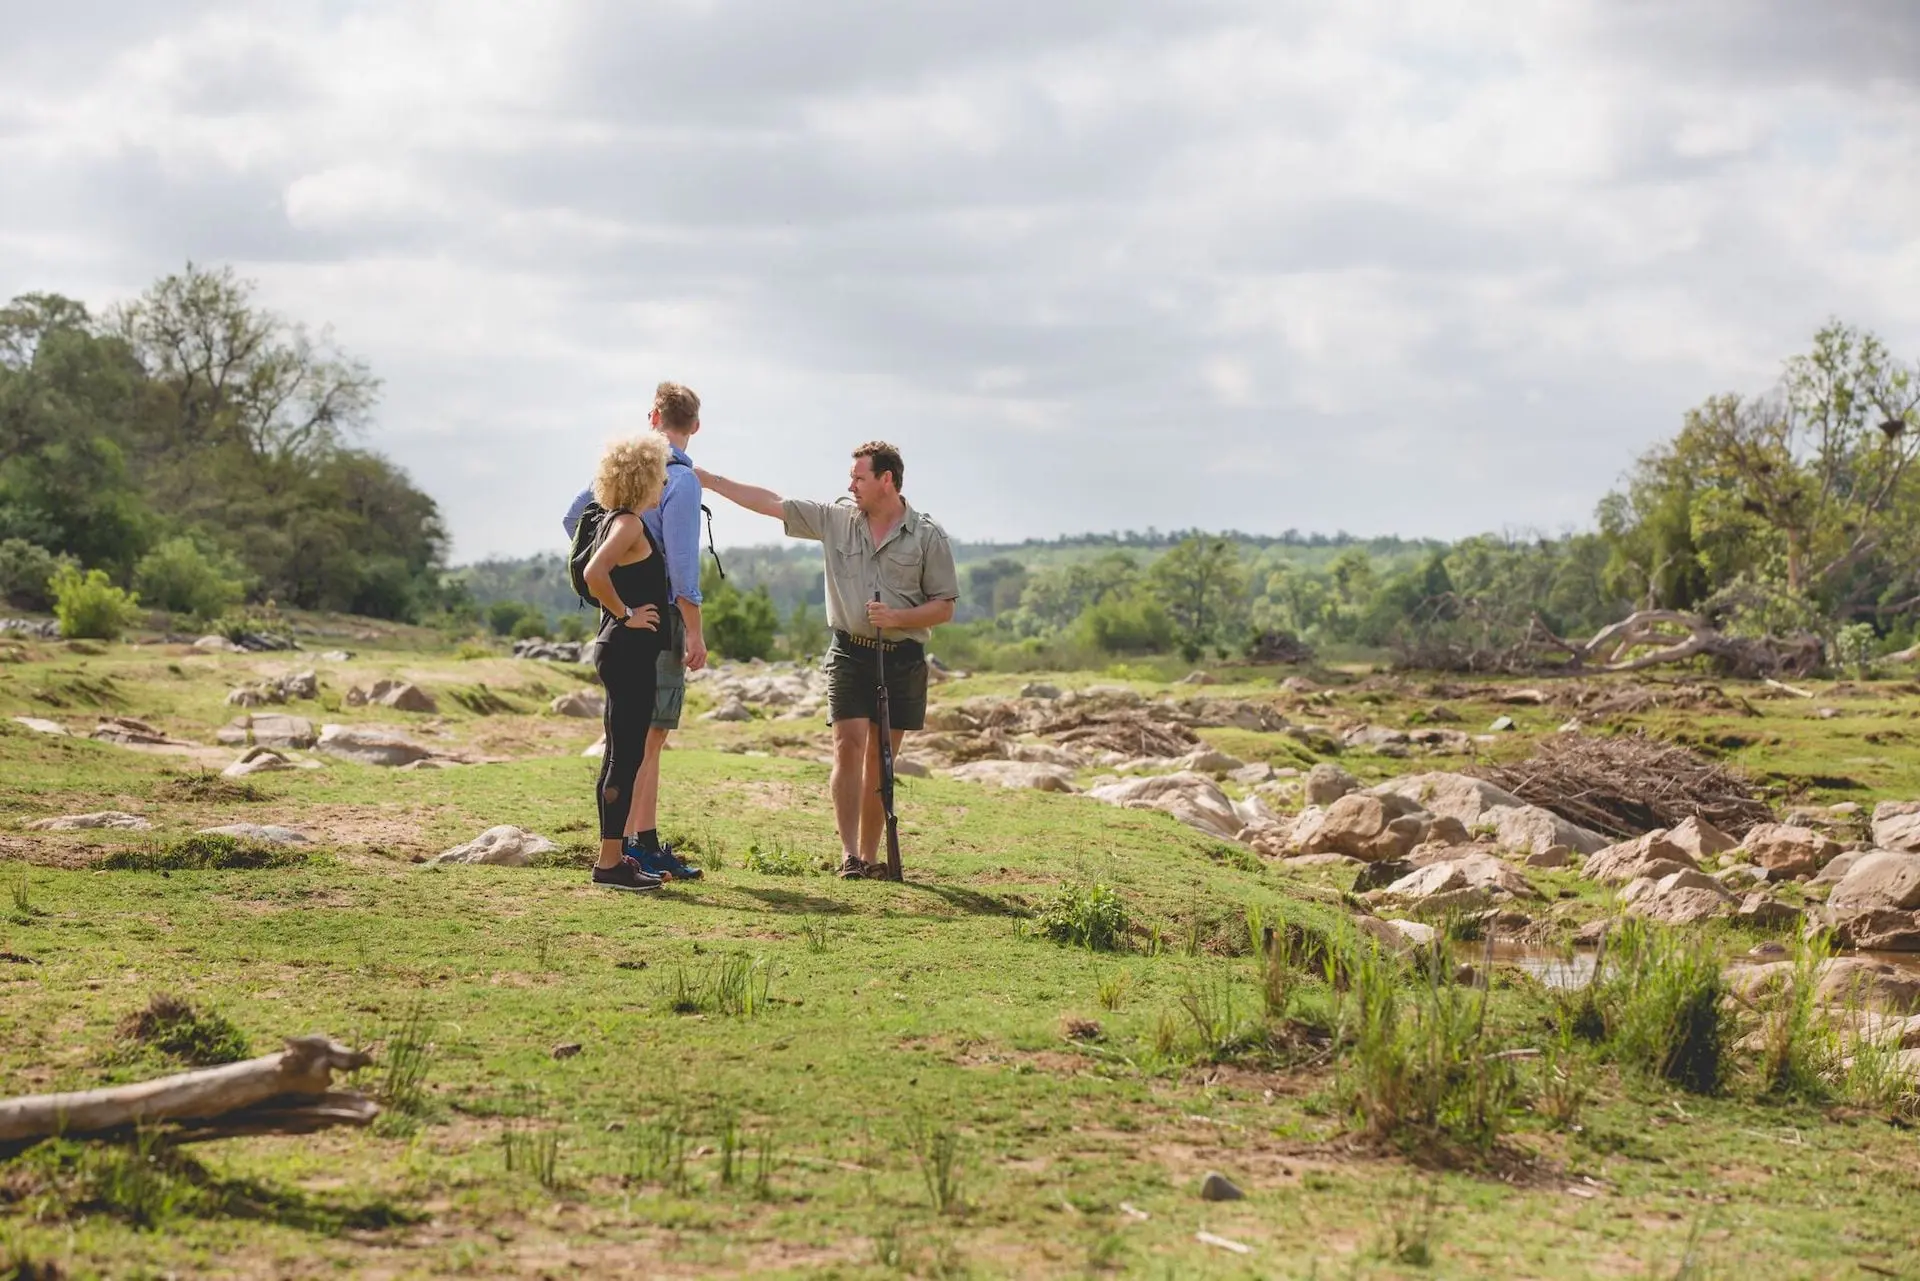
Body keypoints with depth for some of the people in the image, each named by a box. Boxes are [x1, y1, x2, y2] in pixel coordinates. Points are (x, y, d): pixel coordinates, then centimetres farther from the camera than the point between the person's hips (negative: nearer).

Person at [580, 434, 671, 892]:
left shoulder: (619, 521, 15)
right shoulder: (629, 524, -15)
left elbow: (599, 574, 29)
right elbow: (594, 574, -30)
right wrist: (625, 614, -19)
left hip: (623, 650, 10)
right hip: (629, 650, -10)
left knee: (622, 756, 14)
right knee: (626, 756, -7)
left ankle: (613, 855, 19)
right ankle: (610, 862, -6)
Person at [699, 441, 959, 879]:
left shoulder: (927, 536, -2)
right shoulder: (836, 519, 4)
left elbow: (944, 607, 1)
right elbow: (771, 503, 5)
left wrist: (897, 617, -16)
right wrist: (707, 479, 2)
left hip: (903, 658, -1)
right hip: (850, 653, 1)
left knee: (880, 758, 4)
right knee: (849, 744, -12)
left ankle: (869, 855, 10)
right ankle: (849, 854, -14)